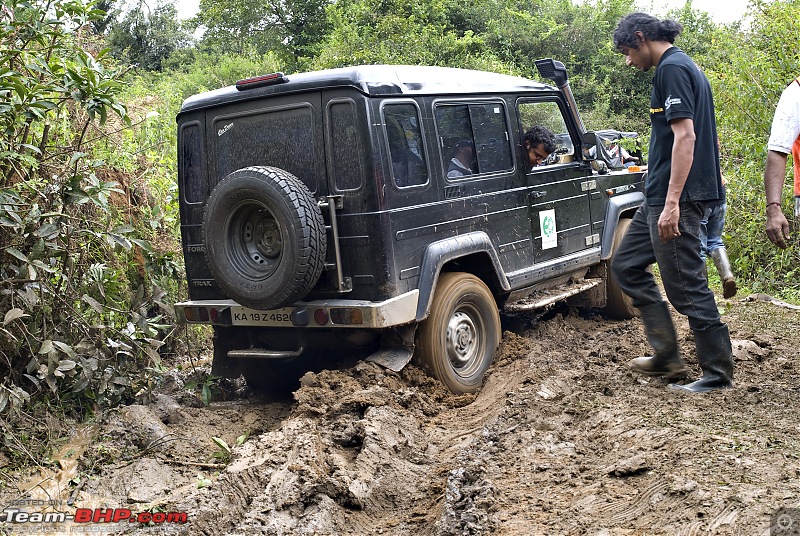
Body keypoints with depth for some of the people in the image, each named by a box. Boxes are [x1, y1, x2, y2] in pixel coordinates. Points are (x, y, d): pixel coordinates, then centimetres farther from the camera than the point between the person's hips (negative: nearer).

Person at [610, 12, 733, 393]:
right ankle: (667, 356, 19)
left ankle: (718, 373, 9)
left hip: (674, 197, -11)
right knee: (627, 265, 15)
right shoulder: (681, 66, 18)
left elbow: (685, 136, -22)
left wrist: (671, 203, -25)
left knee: (686, 285, -4)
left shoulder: (672, 69, -13)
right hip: (661, 195, 11)